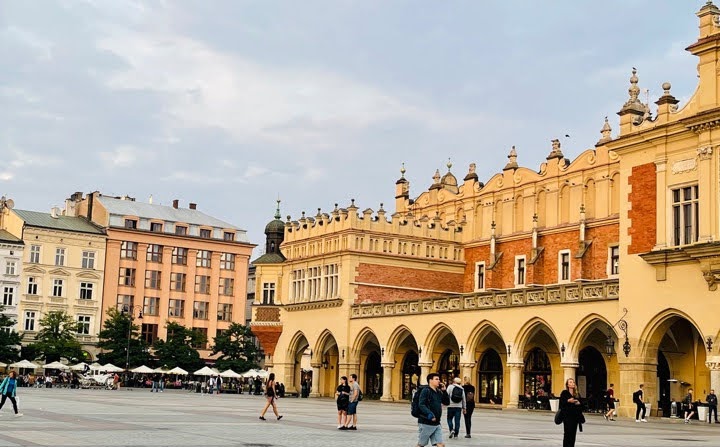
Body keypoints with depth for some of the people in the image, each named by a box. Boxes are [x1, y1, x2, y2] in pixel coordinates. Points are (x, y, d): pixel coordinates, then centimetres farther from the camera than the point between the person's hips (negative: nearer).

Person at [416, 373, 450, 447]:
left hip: (436, 424, 7)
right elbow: (421, 405, -19)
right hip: (426, 423, -7)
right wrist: (429, 414, -31)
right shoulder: (426, 391, -10)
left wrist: (444, 391, 5)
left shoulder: (439, 392, 13)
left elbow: (447, 402, 16)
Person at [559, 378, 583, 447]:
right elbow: (561, 403, -7)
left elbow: (580, 404, 16)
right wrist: (568, 401, -20)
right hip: (567, 415, -5)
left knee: (573, 433, 5)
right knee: (567, 433, -8)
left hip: (575, 415, 5)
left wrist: (579, 403, -5)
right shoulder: (564, 393, 0)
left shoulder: (577, 394, 13)